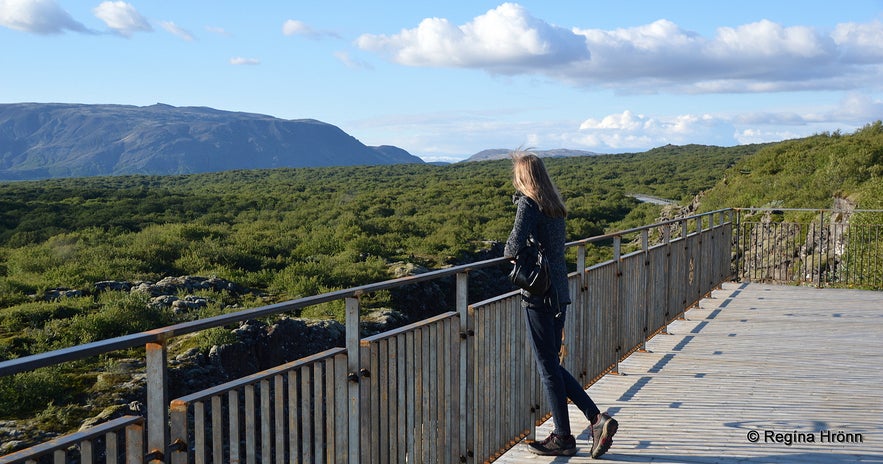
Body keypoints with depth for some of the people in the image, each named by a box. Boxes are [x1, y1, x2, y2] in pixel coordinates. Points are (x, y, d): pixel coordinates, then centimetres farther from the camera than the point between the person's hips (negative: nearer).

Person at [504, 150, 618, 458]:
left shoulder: (528, 204, -12)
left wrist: (510, 254, -4)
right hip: (560, 292, 8)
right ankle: (598, 419, 10)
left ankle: (563, 437, 11)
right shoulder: (554, 204, 13)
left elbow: (516, 242, -25)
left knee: (547, 367, 2)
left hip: (539, 294, -8)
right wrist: (523, 251, 7)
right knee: (552, 365, 16)